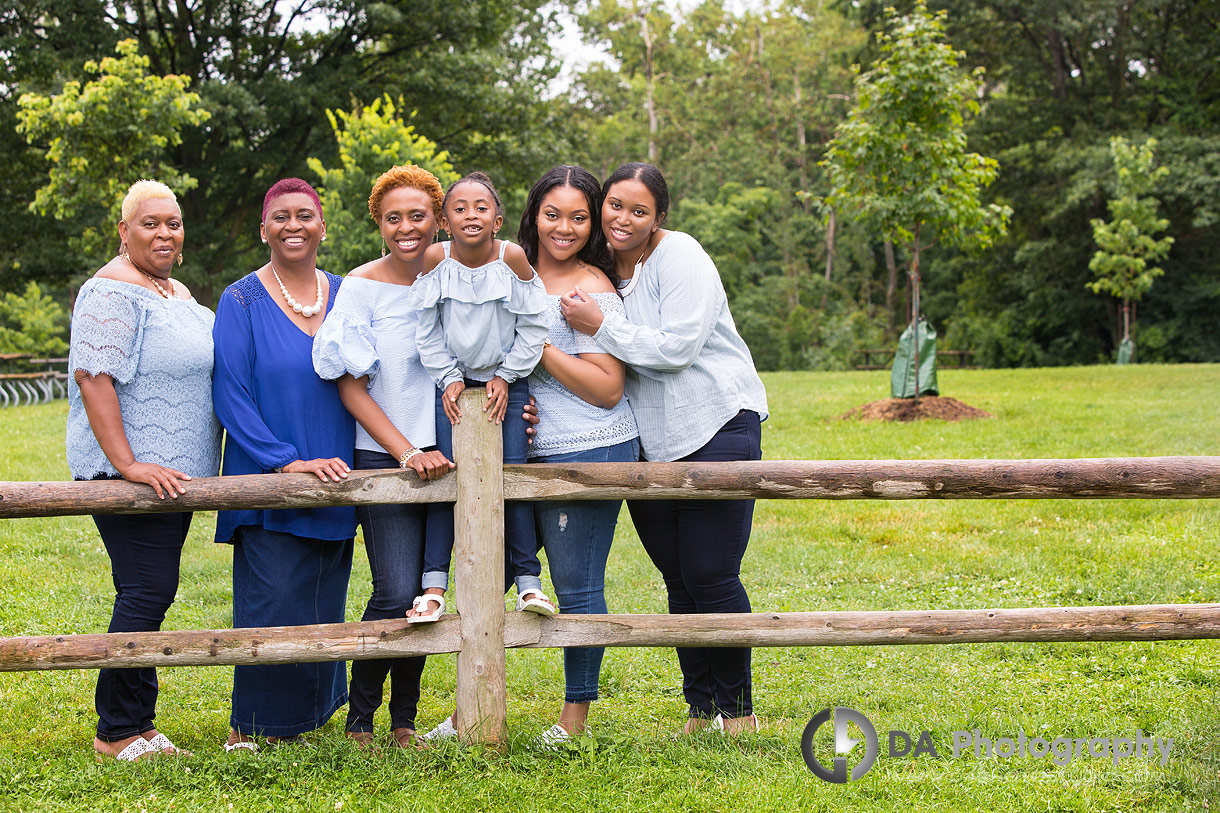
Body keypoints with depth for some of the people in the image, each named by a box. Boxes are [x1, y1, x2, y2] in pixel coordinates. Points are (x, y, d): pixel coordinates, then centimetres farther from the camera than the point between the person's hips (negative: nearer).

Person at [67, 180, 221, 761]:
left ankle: (136, 720, 17)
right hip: (133, 473, -9)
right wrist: (126, 463, -24)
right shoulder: (112, 292, -11)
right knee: (147, 593, -9)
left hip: (173, 473, 9)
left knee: (150, 593, 11)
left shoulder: (178, 292, 19)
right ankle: (116, 732, 0)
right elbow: (92, 376, -20)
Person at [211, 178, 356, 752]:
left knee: (324, 610, 9)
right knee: (273, 609, -9)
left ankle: (309, 715, 24)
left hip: (334, 484, 5)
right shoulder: (242, 302, -3)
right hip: (268, 488, -4)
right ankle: (249, 731, 3)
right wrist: (286, 462, -17)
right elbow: (230, 396, -9)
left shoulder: (346, 297, 11)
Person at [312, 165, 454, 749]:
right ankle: (359, 718, 6)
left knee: (426, 594, 6)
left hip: (445, 457, 4)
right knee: (396, 594, -12)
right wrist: (406, 452, -14)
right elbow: (352, 387, -6)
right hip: (384, 460, -4)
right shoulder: (361, 287, -4)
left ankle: (404, 719, 20)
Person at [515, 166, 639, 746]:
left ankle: (576, 717, 16)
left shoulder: (592, 289, -9)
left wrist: (538, 348, -18)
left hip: (588, 453, -7)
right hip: (525, 452, 7)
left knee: (577, 587, 1)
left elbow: (607, 389, -14)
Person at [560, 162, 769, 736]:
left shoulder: (679, 256, -11)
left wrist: (599, 324, -20)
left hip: (716, 430, -6)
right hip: (648, 444, 6)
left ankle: (737, 707, 11)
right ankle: (700, 708, 22)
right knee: (678, 581, 10)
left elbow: (676, 347, -22)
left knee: (711, 577, -6)